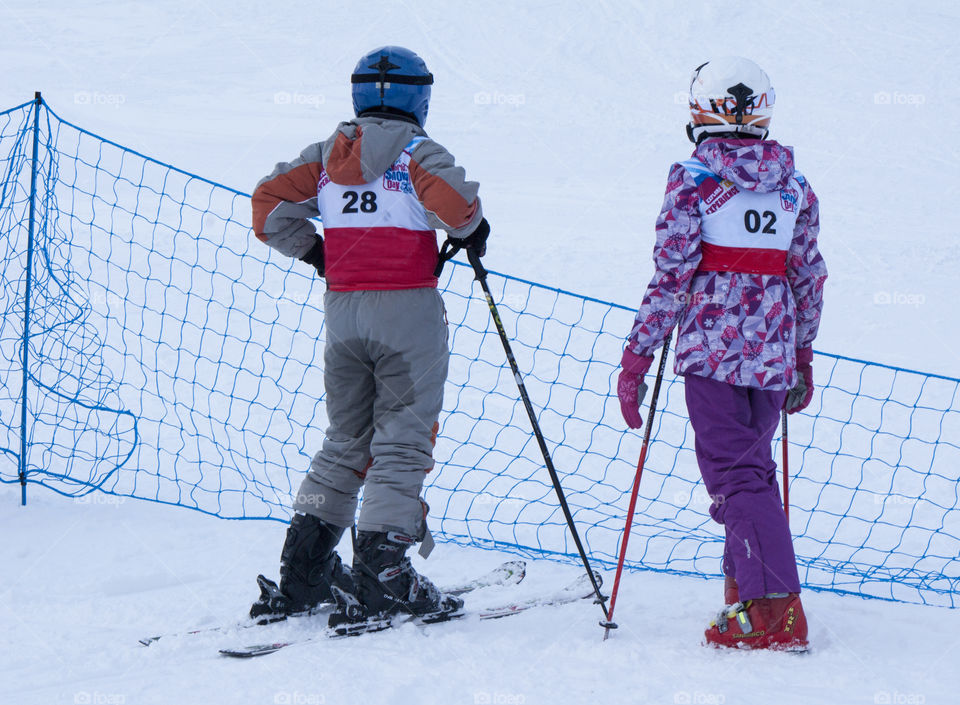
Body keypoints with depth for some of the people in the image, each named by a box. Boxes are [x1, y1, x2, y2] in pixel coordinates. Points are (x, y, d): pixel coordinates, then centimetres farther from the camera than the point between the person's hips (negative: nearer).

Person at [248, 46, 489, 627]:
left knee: (346, 442, 15)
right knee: (403, 440, -2)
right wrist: (471, 230, -4)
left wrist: (315, 252, 16)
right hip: (408, 307, -5)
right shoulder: (417, 153, -6)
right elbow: (453, 201, -24)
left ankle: (303, 570, 10)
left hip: (343, 308, 5)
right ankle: (381, 573, -9)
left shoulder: (326, 156, 9)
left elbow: (269, 206, 6)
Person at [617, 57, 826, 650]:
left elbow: (672, 273, -10)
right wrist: (803, 360, 23)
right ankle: (746, 587, 23)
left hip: (713, 345, -5)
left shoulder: (694, 179, -5)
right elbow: (810, 279, 12)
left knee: (734, 472, -6)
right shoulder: (795, 186, 9)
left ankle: (776, 612, -14)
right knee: (754, 466, 19)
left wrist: (637, 357, -6)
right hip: (775, 351, 5)